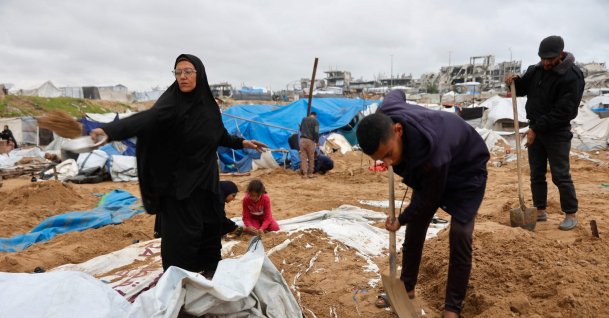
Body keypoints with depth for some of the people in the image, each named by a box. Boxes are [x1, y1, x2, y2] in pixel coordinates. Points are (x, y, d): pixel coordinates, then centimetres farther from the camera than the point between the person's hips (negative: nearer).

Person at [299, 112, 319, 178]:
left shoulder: (304, 119, 13)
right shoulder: (316, 121, 0)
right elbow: (316, 132, -10)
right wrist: (317, 141, 3)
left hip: (302, 140, 3)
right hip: (310, 140, -3)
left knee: (303, 158, 4)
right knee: (311, 158, 8)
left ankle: (304, 173, 3)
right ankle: (310, 173, 13)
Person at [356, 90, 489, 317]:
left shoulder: (433, 154, -48)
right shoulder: (384, 116, -30)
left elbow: (428, 200, -27)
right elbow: (397, 93, -2)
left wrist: (401, 220, -10)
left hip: (466, 170, -6)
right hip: (429, 171, 6)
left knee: (459, 235, -15)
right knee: (414, 228, 7)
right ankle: (406, 288, 23)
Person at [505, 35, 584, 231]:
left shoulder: (572, 77, -17)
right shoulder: (536, 70, 3)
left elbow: (562, 111, -21)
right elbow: (522, 89, 15)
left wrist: (537, 128, -20)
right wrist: (515, 81, -8)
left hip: (557, 132, -6)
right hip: (535, 130, 6)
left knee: (560, 175, -3)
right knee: (537, 174, 10)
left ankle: (571, 215, 9)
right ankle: (540, 211, 21)